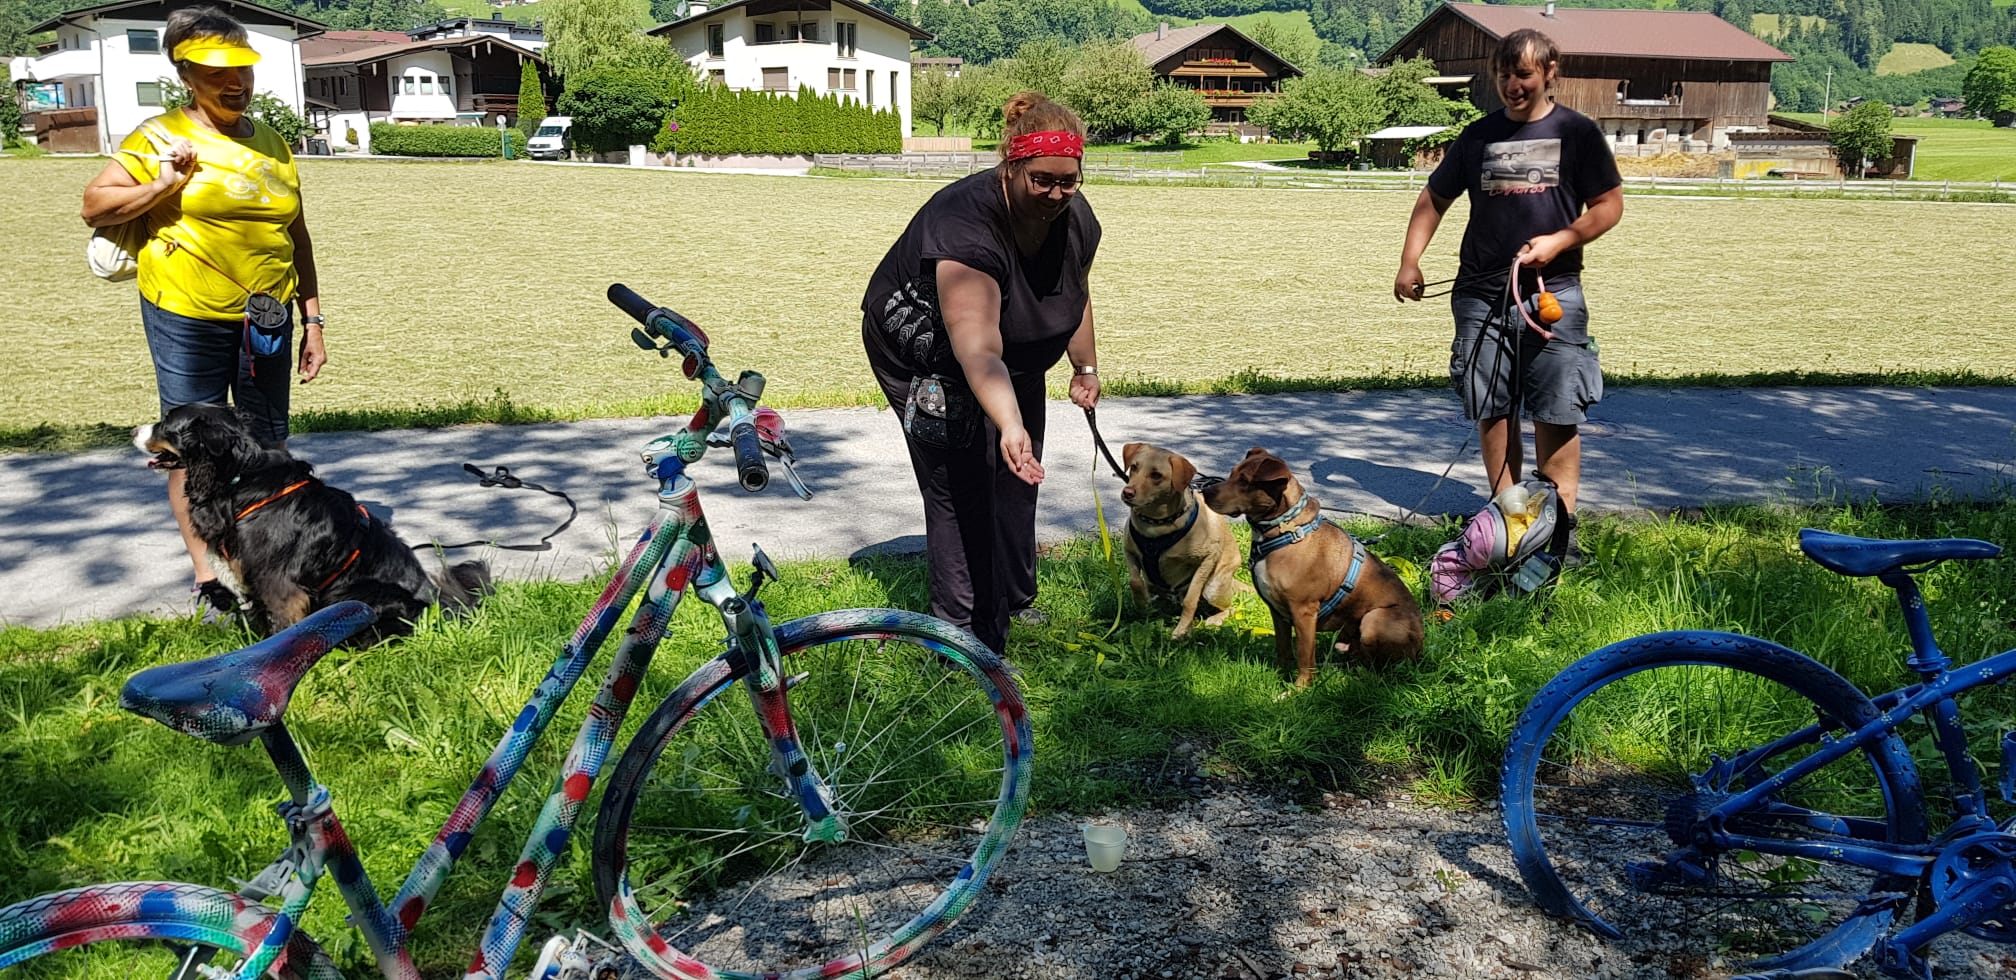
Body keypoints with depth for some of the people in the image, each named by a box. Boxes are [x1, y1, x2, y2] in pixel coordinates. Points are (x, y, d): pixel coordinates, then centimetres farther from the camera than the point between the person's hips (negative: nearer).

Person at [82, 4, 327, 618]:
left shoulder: (273, 143, 11)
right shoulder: (160, 137, -2)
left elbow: (297, 237, 15)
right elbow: (94, 208, 0)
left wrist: (313, 320, 12)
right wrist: (164, 185, -15)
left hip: (265, 318, 4)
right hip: (188, 320, -4)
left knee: (268, 447, 9)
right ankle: (207, 579, 12)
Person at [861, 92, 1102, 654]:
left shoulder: (1076, 219, -16)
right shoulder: (965, 225, -40)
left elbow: (1076, 294, 7)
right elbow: (977, 350, -52)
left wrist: (1086, 368, 11)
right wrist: (1009, 427, -64)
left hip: (1017, 355, 7)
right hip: (924, 352, -7)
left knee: (1015, 480, 16)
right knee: (960, 489, -12)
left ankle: (1014, 601, 36)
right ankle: (968, 638, -4)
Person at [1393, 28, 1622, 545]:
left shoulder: (1577, 132, 4)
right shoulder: (1478, 137, 11)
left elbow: (1610, 204, 4)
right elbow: (1434, 199, 18)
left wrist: (1560, 240, -12)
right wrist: (1410, 260, 6)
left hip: (1553, 293, -3)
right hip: (1481, 294, 3)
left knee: (1557, 413, -5)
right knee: (1491, 411, 4)